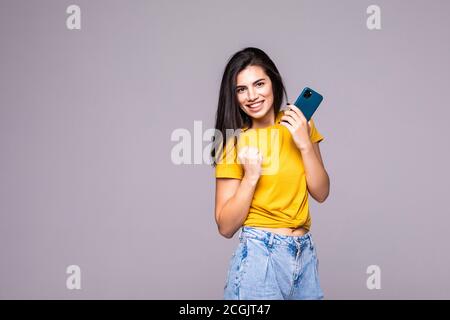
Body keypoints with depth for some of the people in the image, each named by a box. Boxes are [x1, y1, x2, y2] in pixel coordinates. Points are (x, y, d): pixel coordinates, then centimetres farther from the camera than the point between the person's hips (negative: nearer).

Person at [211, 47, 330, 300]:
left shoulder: (299, 126, 3)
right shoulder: (234, 141, -8)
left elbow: (321, 193, -2)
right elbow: (226, 227, -10)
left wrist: (305, 143, -13)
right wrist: (251, 175, -21)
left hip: (306, 252, 4)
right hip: (260, 255, -4)